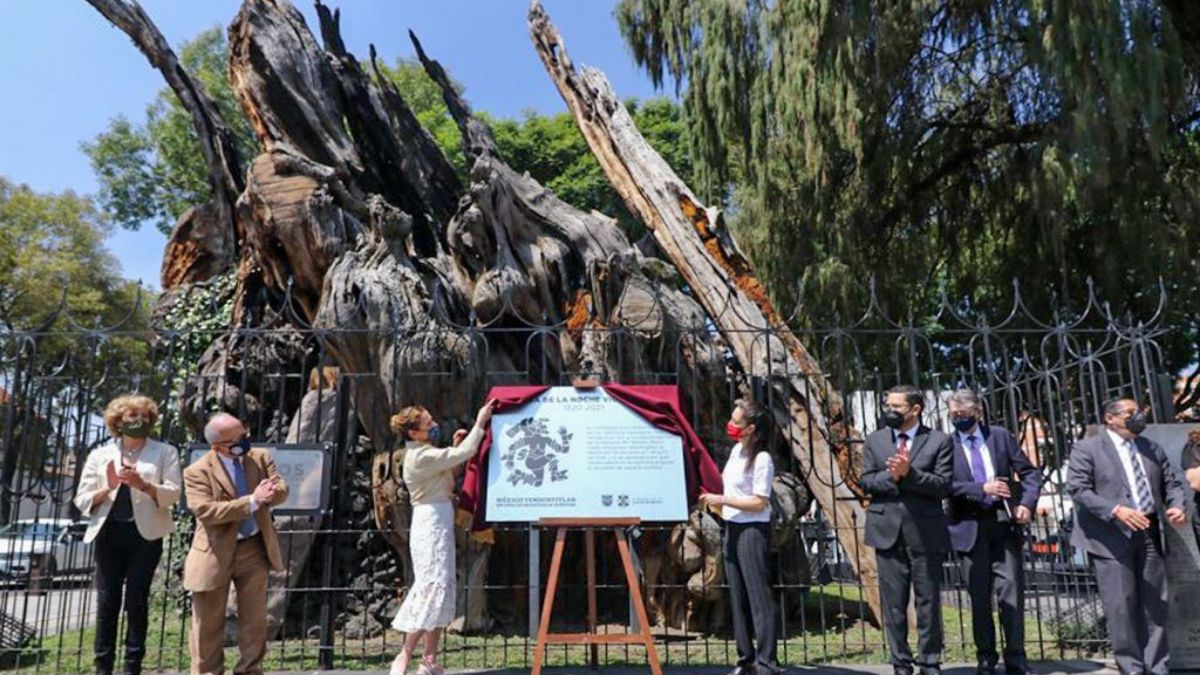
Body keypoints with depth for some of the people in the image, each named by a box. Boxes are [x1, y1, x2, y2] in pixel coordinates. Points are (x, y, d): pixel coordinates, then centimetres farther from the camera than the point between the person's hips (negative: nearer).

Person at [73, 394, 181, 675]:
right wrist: (108, 488, -12)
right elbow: (82, 500, 6)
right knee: (107, 602, 1)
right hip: (109, 533, 2)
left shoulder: (165, 452, 6)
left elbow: (173, 493, -5)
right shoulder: (100, 454, 11)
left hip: (145, 534, -1)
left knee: (137, 601, 0)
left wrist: (144, 485, -21)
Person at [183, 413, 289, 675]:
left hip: (255, 548, 4)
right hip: (215, 553, -3)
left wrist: (268, 493, -28)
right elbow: (206, 511, -23)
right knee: (208, 623, 8)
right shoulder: (197, 471, -12)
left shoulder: (261, 457, 0)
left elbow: (282, 491, -3)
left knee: (255, 617, 10)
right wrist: (252, 501, -29)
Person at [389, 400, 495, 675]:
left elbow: (446, 483, 21)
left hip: (438, 525, 10)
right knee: (433, 586, -12)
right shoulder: (421, 457, -16)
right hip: (431, 525, -10)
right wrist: (480, 423, -11)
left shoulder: (425, 453, 15)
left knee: (442, 589, 8)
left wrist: (454, 448, 13)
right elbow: (464, 454, -20)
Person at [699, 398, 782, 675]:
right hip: (732, 528, 9)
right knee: (738, 596, 13)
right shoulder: (737, 450, 8)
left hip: (752, 530, -9)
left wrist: (722, 500, -18)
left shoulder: (762, 459, -16)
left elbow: (759, 503, -19)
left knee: (758, 594, -5)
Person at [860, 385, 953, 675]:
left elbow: (944, 485, -7)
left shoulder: (939, 441, 1)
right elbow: (865, 481, 4)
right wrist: (891, 476, -14)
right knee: (893, 602, 6)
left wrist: (909, 473, -19)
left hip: (925, 532, -2)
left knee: (928, 601, 6)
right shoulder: (875, 441, 10)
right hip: (888, 531, 2)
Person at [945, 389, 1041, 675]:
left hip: (1004, 522, 1)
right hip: (970, 526, -1)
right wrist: (982, 488, -20)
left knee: (1011, 590, 0)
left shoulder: (1000, 436, 6)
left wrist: (1027, 503, -6)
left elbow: (1030, 472, 9)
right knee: (979, 595, 6)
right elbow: (948, 485, -10)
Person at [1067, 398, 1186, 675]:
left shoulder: (1152, 448, 16)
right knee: (1121, 606, -2)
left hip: (1150, 534, 5)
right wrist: (1116, 510, -22)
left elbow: (1171, 483, 17)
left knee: (1155, 603, 9)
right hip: (1112, 537, -5)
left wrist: (1177, 506, -5)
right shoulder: (1086, 448, -3)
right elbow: (1078, 489, -11)